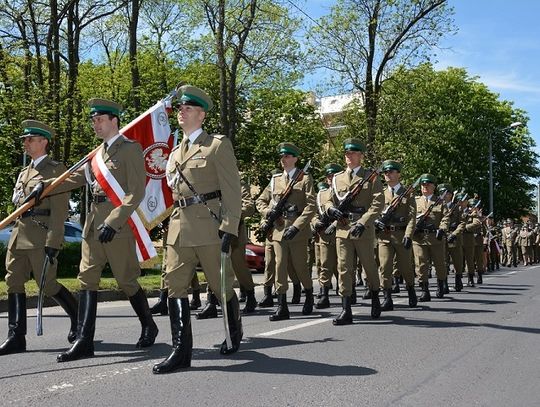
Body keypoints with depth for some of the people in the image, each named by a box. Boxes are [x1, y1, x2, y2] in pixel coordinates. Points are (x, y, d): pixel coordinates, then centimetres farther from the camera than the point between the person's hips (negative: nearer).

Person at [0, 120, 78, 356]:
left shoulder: (56, 170, -4)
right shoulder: (24, 173, 21)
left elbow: (59, 210, -12)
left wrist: (53, 243, -19)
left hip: (41, 236, -8)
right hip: (19, 235, 8)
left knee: (47, 284, -3)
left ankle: (78, 317, 20)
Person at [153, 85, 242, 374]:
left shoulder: (218, 145, -2)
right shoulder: (175, 152, 18)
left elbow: (232, 191, -8)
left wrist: (229, 228, -15)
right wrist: (173, 223, 14)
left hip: (209, 226, -6)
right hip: (179, 227, 6)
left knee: (221, 286, 7)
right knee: (175, 285, -4)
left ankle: (234, 336, 31)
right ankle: (181, 350, -1)